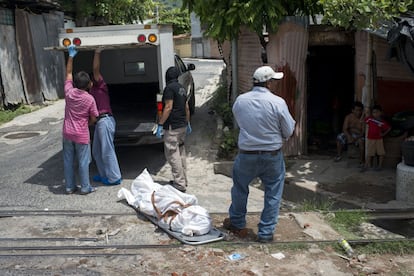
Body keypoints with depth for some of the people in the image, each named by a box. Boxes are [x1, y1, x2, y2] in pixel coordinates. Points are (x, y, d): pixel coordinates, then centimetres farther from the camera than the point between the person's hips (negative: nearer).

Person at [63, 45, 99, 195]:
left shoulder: (69, 92, -5)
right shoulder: (90, 99, -13)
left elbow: (68, 74, 10)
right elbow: (93, 119, -5)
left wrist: (71, 56, 15)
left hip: (67, 133, 4)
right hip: (81, 134, -4)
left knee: (68, 161, 12)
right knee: (83, 162, 5)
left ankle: (70, 187, 20)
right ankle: (85, 187, 12)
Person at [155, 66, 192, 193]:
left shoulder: (170, 88, -13)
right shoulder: (182, 88, 14)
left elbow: (168, 107, -19)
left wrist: (160, 124, -18)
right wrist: (188, 123, 28)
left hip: (172, 127, -9)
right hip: (182, 125, 9)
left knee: (172, 154, -6)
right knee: (181, 152, 16)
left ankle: (179, 184, -5)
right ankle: (183, 180, 24)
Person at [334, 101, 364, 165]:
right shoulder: (348, 117, -6)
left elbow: (363, 132, -17)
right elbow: (344, 129, -10)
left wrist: (356, 139, -30)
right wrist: (349, 137, -28)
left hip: (359, 136, -3)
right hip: (349, 134, 4)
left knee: (361, 141, -35)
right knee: (339, 137, -21)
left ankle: (361, 161, -25)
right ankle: (339, 155, -4)